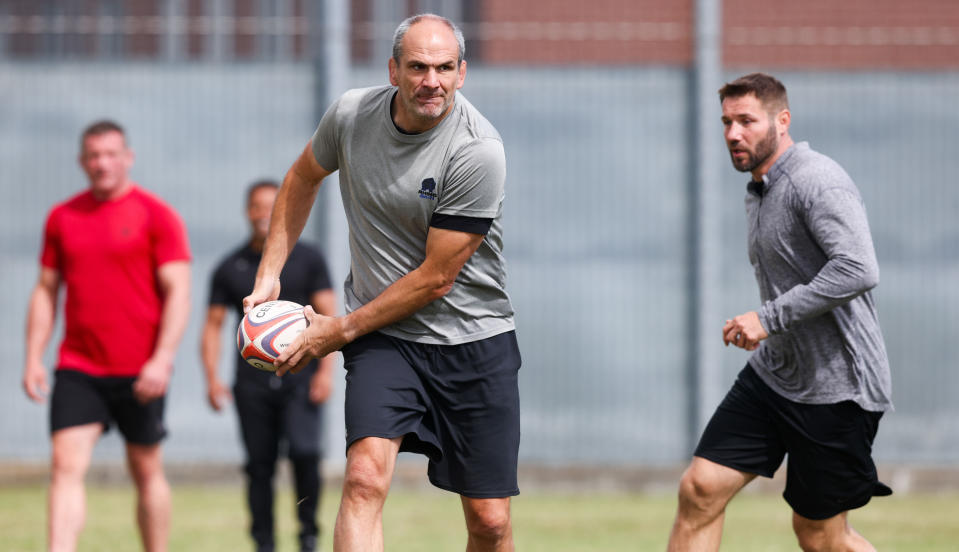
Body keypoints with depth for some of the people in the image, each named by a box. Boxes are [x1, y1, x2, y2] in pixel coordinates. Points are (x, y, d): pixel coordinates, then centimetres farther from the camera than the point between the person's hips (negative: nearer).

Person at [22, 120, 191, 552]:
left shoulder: (156, 216, -3)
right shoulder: (62, 218, 10)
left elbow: (178, 292, -8)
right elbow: (46, 290, 15)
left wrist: (162, 359, -18)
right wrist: (33, 358, 6)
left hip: (140, 371, -3)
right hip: (77, 369, 3)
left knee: (146, 471, 7)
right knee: (66, 465, -10)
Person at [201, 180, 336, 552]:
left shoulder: (307, 260, 7)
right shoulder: (230, 269, 10)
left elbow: (328, 318, 4)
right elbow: (213, 325, 11)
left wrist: (326, 369, -7)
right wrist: (212, 378, -1)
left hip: (300, 378, -2)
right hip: (252, 381, 2)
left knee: (304, 452, -18)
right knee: (260, 465, 0)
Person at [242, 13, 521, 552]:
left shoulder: (478, 151, -19)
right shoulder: (352, 114, -6)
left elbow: (435, 278, -16)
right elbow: (303, 178, 17)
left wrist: (341, 330, -10)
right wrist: (269, 275, 11)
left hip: (474, 340, -2)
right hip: (384, 340, 2)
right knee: (365, 477, -23)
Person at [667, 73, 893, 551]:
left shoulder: (818, 181, -18)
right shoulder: (758, 192, 14)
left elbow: (858, 270, -31)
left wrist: (770, 318, -27)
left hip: (836, 387, -9)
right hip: (771, 373, 9)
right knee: (700, 489, -3)